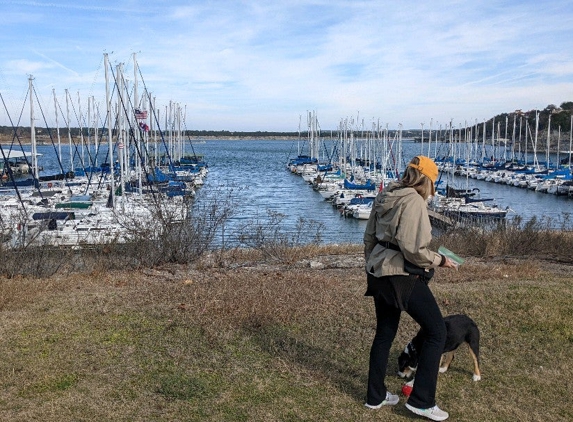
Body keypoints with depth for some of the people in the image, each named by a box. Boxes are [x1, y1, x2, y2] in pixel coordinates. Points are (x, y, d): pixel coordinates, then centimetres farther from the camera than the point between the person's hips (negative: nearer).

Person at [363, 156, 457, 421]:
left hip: (379, 274, 9)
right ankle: (421, 400, 10)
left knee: (384, 333, 19)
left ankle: (375, 396, 30)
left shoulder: (384, 197, 9)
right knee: (437, 332, 6)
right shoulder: (414, 202, -17)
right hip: (403, 277, -9)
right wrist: (440, 260, -6)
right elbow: (414, 250, -23)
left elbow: (369, 237, 15)